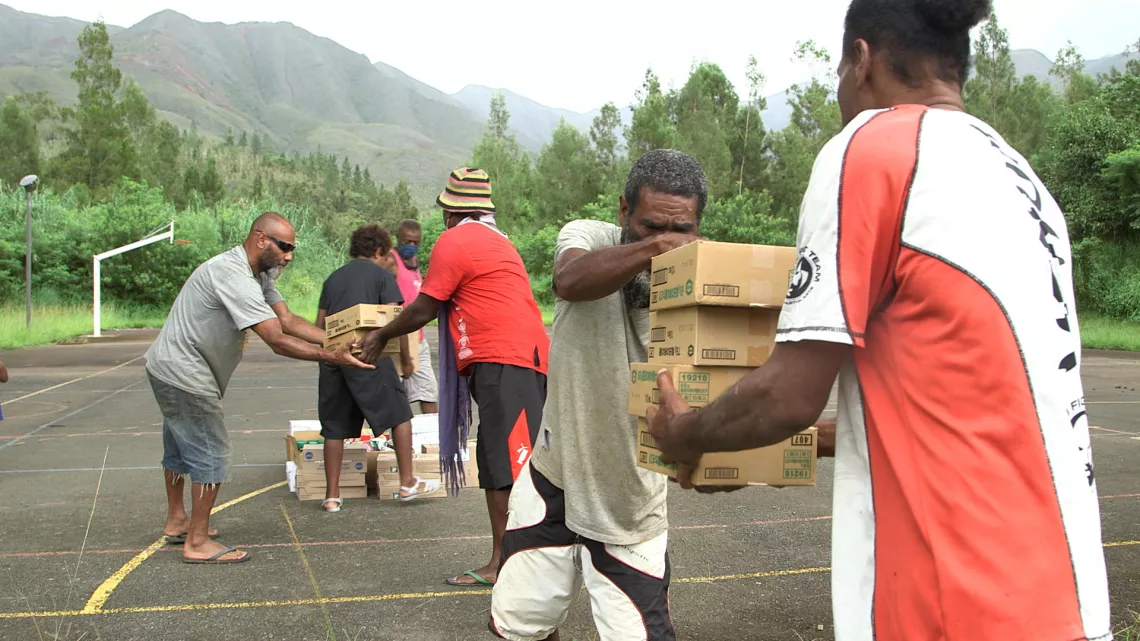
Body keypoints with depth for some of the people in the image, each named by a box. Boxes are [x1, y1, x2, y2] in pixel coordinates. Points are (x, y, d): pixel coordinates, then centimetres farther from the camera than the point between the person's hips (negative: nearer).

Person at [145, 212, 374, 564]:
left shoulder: (257, 274, 6)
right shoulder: (234, 277, -27)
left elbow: (288, 320, 0)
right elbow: (278, 341, -32)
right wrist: (333, 358, -33)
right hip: (185, 376, -11)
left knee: (180, 448, 23)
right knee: (211, 454, -5)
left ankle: (176, 522, 40)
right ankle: (197, 543, 4)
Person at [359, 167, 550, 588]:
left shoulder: (455, 242, -5)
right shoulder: (496, 241, 24)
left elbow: (424, 310, -2)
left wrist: (381, 336, 14)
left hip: (504, 363, -10)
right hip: (515, 361, 10)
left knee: (511, 469, -12)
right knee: (496, 470, 12)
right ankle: (499, 564, 17)